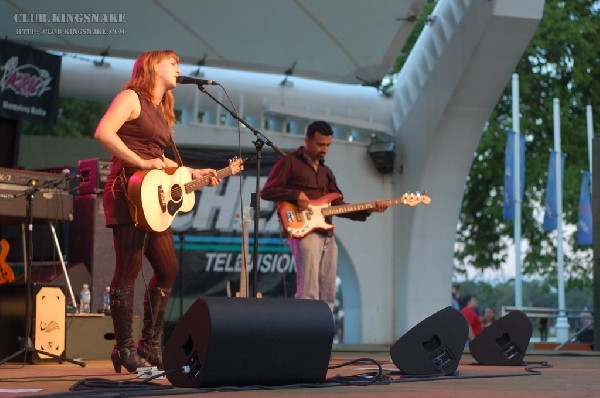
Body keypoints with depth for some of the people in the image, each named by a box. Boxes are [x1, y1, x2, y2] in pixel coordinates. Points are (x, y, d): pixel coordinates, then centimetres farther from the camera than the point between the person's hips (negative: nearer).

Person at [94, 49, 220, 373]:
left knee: (168, 269, 10)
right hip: (128, 193, -9)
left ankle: (150, 344, 20)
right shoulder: (131, 97, -5)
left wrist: (194, 173, 21)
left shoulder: (161, 110, 22)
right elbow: (103, 132, -20)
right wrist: (141, 163, -20)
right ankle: (125, 350, 0)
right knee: (129, 271, -7)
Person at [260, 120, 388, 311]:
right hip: (303, 230, -8)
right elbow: (267, 191, -3)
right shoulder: (289, 162, 3)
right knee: (308, 293, -17)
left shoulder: (326, 172, 25)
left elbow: (337, 205, 18)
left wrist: (368, 209, 5)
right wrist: (296, 194, -16)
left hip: (327, 235, 8)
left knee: (327, 295, 7)